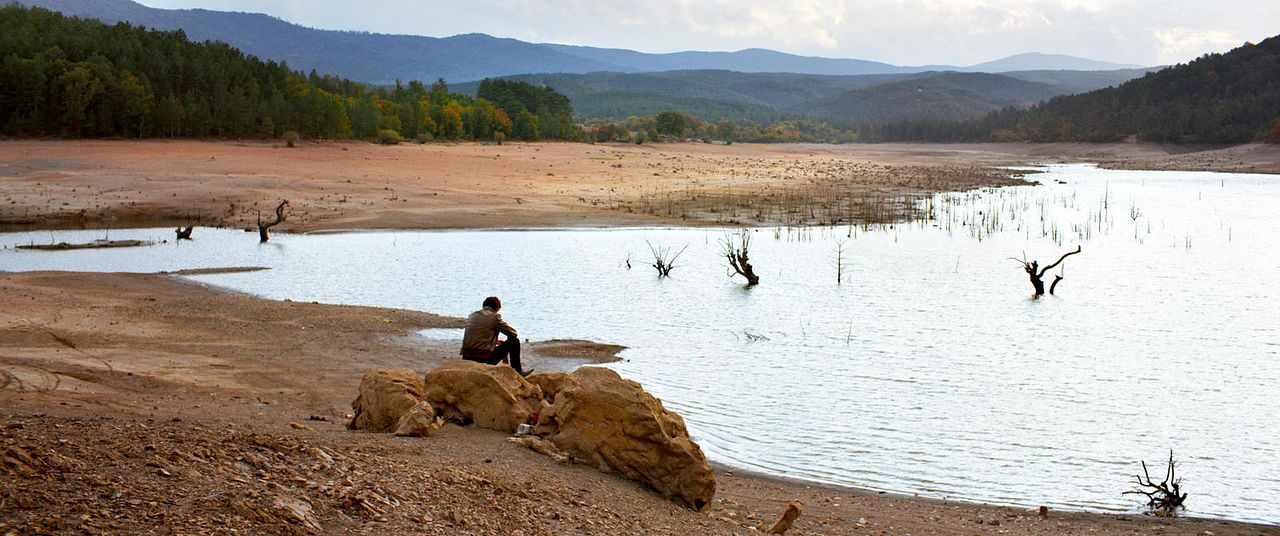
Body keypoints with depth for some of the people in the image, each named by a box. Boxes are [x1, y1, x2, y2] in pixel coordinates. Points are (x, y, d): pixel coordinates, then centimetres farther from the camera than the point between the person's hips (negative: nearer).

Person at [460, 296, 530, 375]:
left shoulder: (472, 316, 14)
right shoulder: (495, 317, -3)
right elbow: (513, 333, 6)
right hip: (485, 359, -7)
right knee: (515, 341, 9)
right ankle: (517, 371, 20)